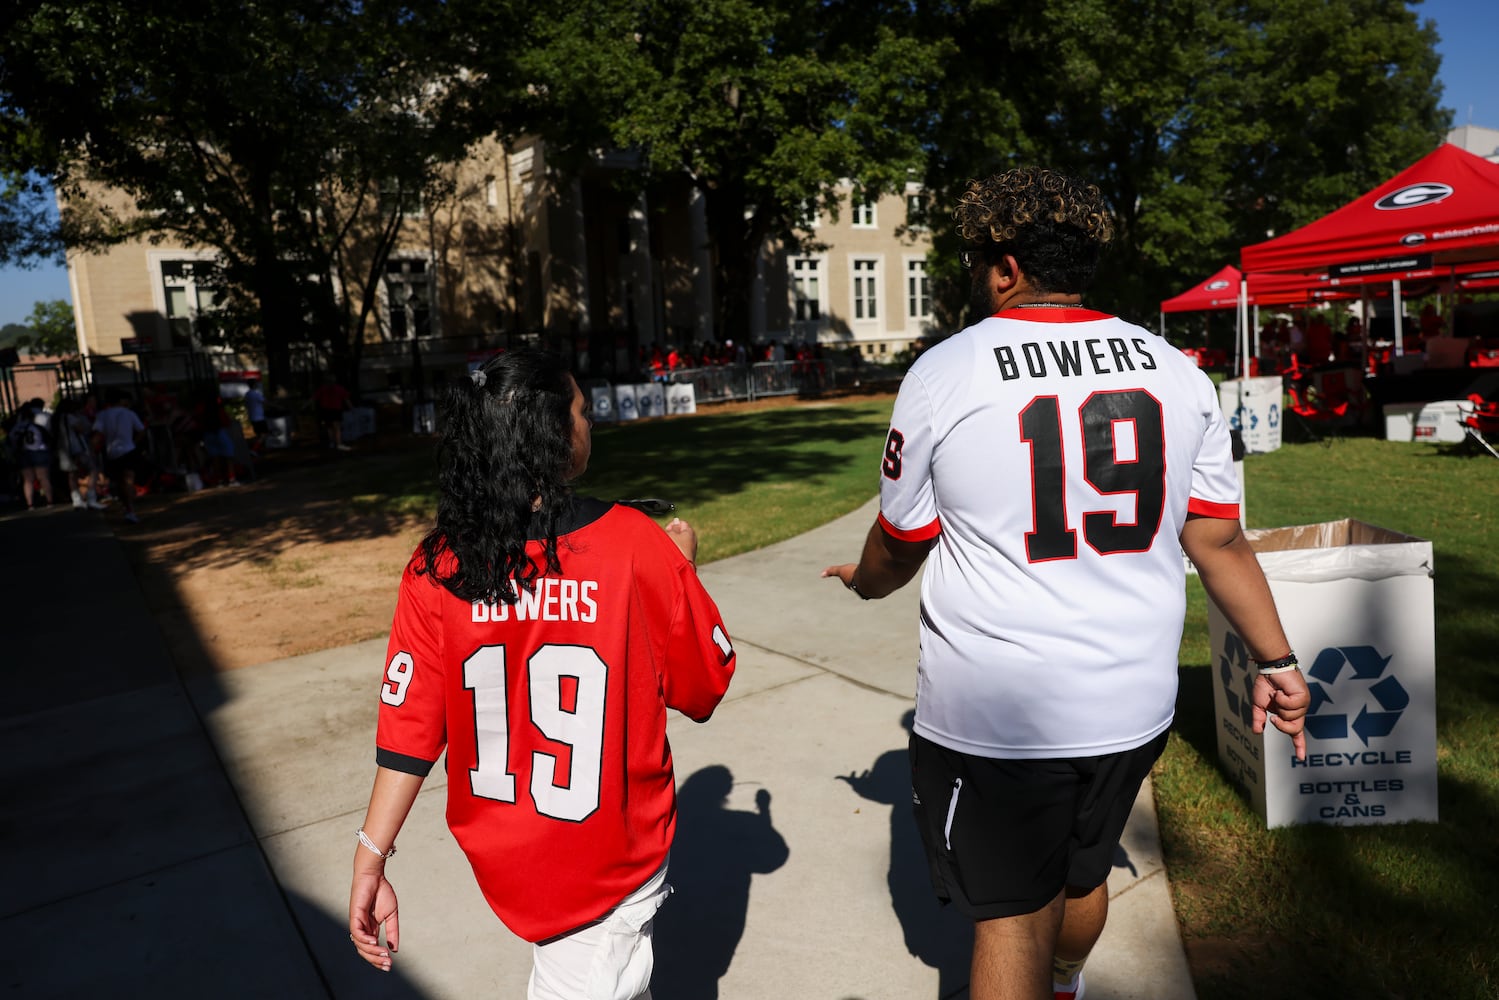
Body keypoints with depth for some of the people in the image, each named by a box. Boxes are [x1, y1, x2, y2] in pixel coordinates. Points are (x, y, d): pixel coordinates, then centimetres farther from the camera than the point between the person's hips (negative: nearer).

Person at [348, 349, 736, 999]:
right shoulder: (637, 545, -22)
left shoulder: (437, 568, -14)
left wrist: (372, 860, -1)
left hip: (503, 856, 5)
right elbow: (705, 683, -8)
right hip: (606, 862, -4)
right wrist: (684, 566, 5)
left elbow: (408, 730, -11)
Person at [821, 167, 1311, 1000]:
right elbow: (1219, 538, 3)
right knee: (1084, 873, 28)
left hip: (993, 714, -5)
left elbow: (899, 549, 0)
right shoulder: (1176, 370, 2)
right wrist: (1278, 661, 13)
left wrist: (861, 582, 21)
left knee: (1013, 916, 11)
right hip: (1135, 705, 6)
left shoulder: (944, 374, -10)